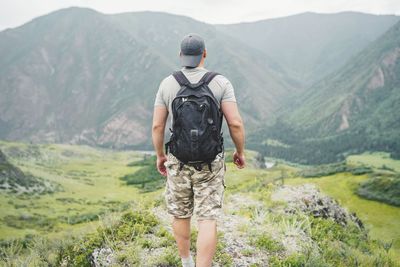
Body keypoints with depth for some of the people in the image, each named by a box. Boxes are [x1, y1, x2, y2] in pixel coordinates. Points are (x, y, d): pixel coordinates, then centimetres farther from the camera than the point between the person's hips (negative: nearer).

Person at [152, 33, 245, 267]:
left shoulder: (167, 84, -4)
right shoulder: (220, 82, -9)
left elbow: (157, 125, -3)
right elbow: (235, 123, -14)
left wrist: (160, 156, 13)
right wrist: (240, 151, 3)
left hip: (178, 161, 2)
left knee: (181, 214, 22)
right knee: (208, 220, 1)